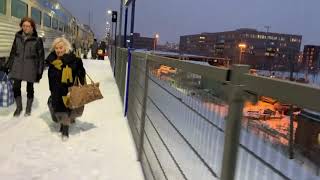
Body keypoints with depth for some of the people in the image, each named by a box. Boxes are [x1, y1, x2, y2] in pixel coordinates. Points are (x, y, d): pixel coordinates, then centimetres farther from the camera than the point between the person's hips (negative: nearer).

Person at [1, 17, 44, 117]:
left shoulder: (37, 40, -7)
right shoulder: (18, 37, 5)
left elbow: (41, 56, -5)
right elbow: (13, 52, 12)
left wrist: (39, 71, -9)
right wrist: (8, 65, 11)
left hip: (30, 67, -3)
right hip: (17, 66, 3)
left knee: (30, 88, 9)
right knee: (16, 87, 1)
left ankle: (28, 108, 27)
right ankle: (18, 107, 23)